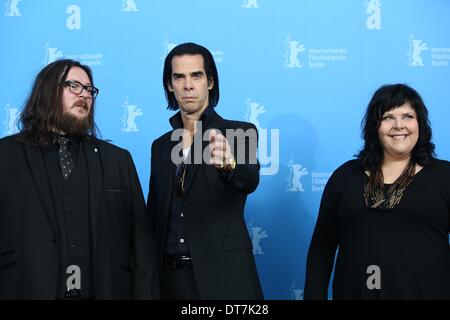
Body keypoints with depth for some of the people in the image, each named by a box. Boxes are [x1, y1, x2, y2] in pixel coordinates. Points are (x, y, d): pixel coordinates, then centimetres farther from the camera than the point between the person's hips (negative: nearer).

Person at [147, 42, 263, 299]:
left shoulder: (240, 133, -3)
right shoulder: (161, 146, 11)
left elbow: (250, 179, -22)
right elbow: (154, 218, 13)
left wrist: (228, 164, -43)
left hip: (224, 277, -4)